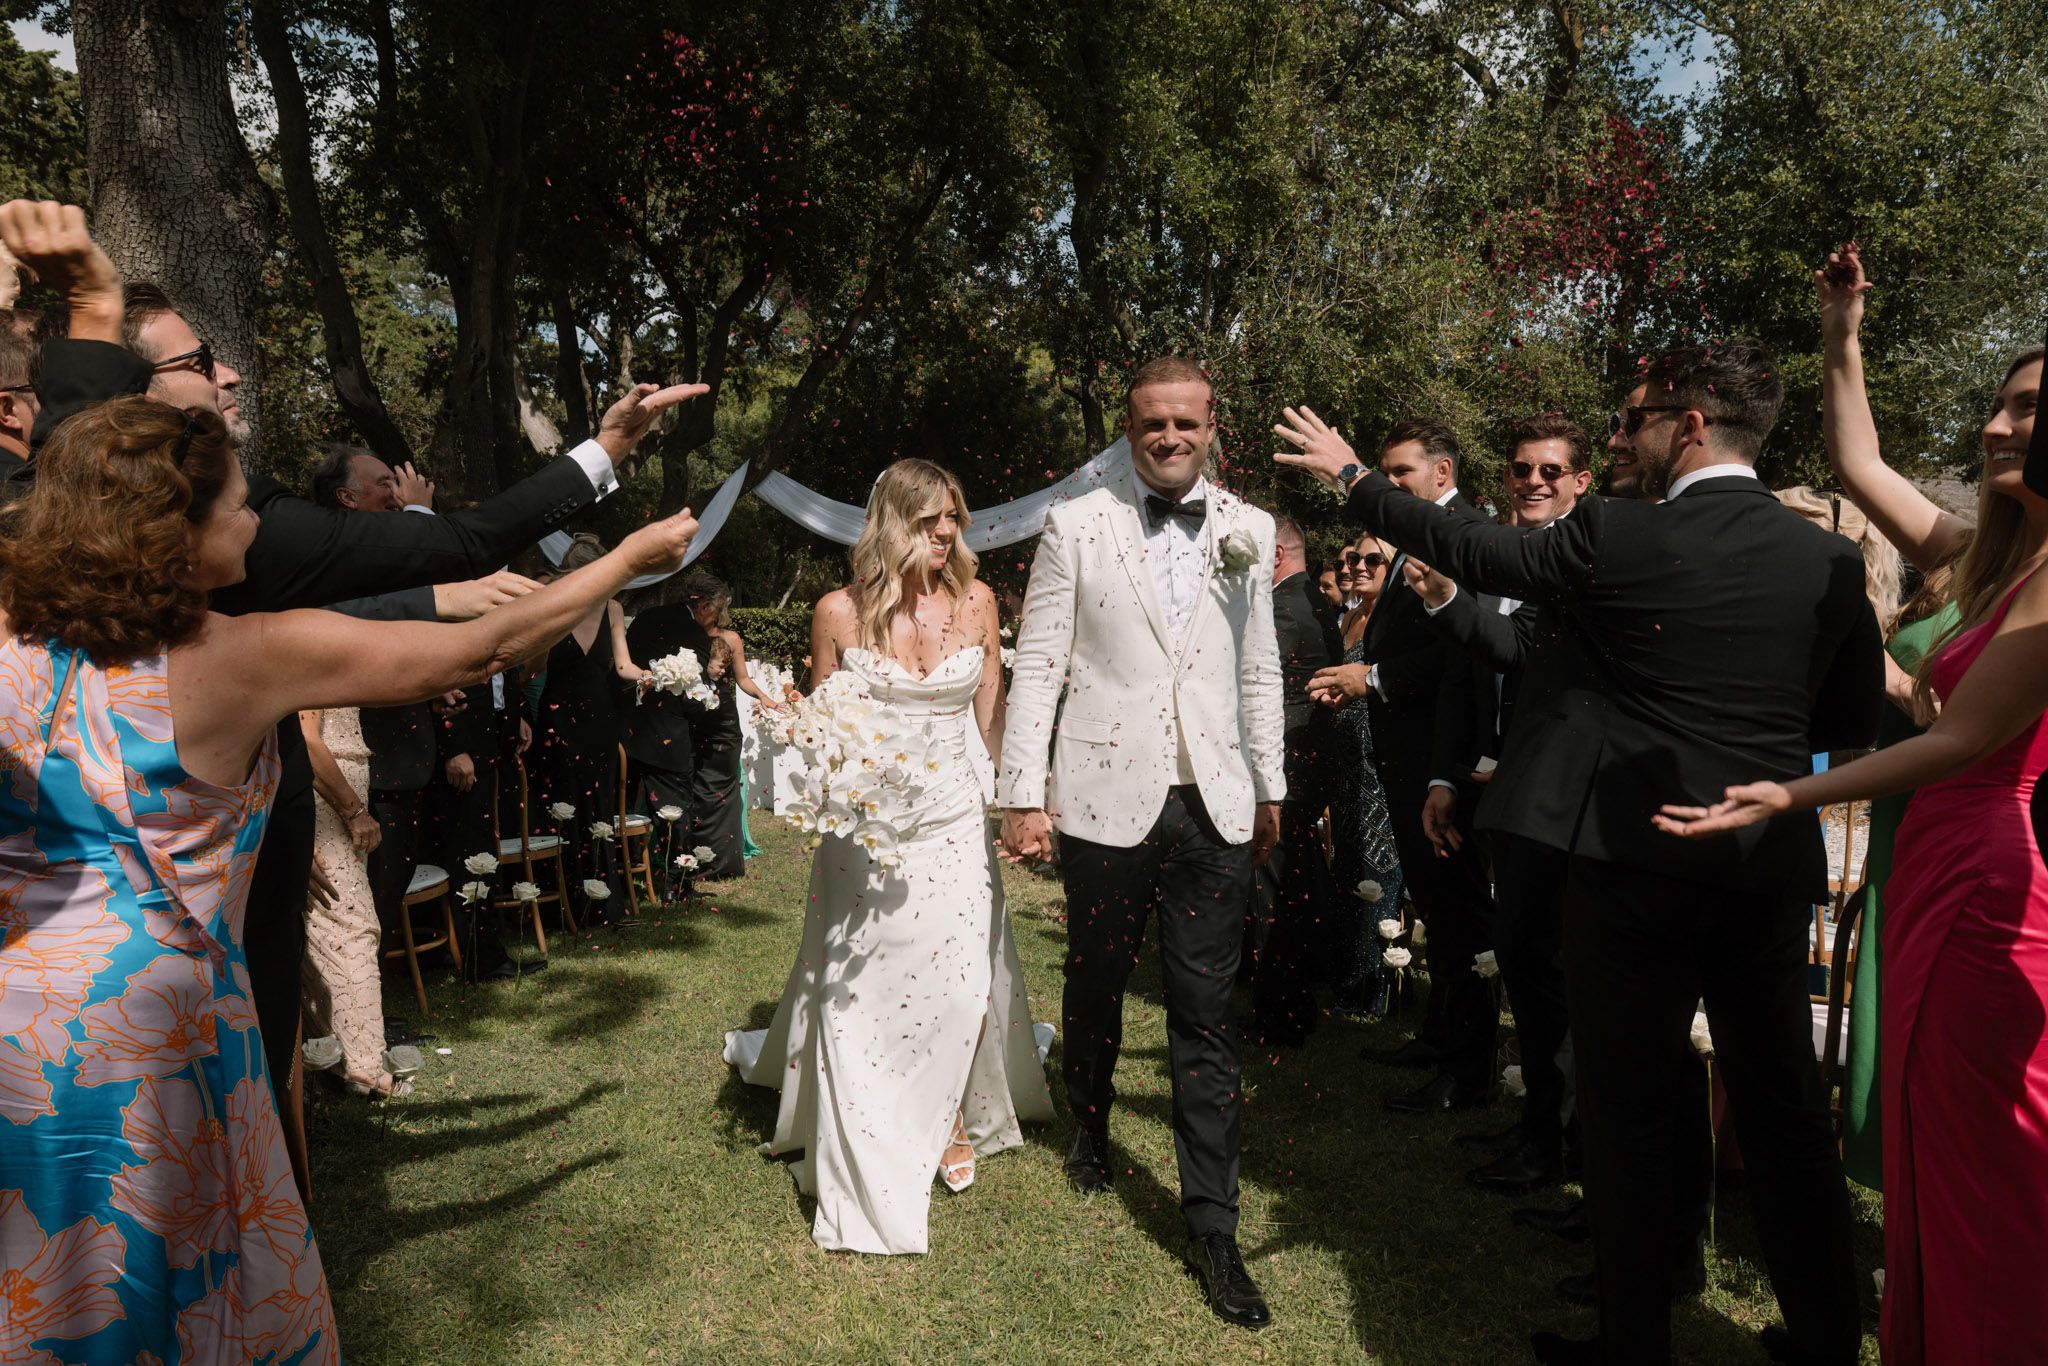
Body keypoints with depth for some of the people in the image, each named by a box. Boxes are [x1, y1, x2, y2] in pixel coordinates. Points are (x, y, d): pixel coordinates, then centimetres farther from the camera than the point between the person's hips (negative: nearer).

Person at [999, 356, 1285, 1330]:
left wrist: (1272, 789, 14)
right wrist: (1023, 794, -6)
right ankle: (1090, 1132, 45)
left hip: (1214, 809, 1)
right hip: (1106, 800, -1)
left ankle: (1212, 1228, 16)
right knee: (1094, 989, 17)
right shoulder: (1076, 526, 0)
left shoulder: (1248, 531, 9)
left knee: (1207, 1019, 4)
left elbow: (1259, 669, 13)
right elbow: (1037, 665, -2)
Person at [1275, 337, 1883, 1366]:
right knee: (1786, 1110, 18)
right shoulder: (1831, 559, 1)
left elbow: (1468, 550, -1)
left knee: (1626, 1109, 10)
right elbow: (1855, 719, 10)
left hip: (1635, 857, -5)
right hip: (1776, 866, 5)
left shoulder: (1614, 536, -12)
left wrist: (1350, 477, 11)